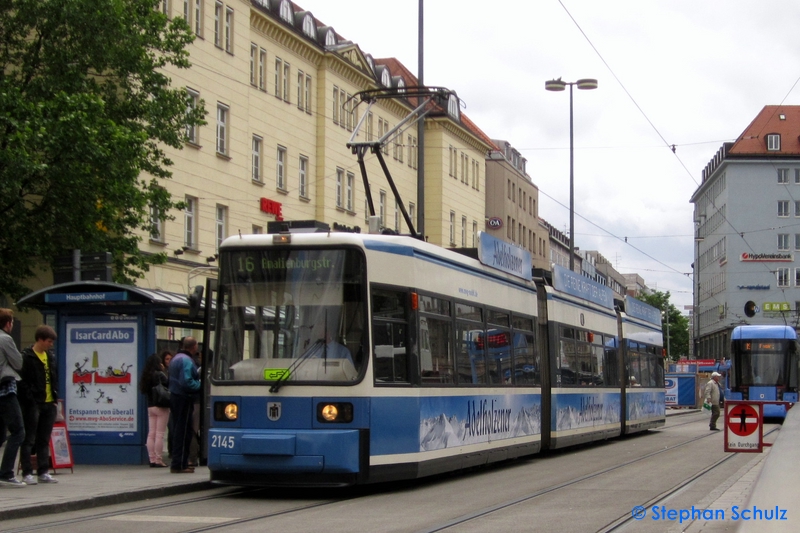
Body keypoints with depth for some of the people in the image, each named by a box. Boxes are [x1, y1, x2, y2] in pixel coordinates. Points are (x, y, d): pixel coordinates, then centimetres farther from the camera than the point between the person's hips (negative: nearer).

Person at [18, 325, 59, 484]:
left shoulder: (50, 357, 15)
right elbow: (22, 381, -12)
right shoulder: (26, 357, -7)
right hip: (33, 404, -7)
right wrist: (30, 400, -16)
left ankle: (43, 472, 14)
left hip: (49, 404, 7)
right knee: (29, 440, -1)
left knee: (44, 441, 10)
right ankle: (27, 473, 1)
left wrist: (55, 399, 11)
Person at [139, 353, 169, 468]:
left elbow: (143, 391, 11)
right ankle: (158, 460, -6)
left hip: (150, 407, 7)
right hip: (161, 407, -7)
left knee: (151, 434, 7)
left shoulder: (146, 376, 10)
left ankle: (152, 459, 6)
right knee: (159, 434, -6)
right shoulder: (160, 375, -12)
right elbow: (168, 387, -16)